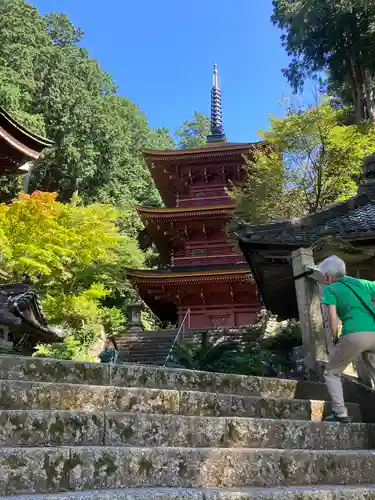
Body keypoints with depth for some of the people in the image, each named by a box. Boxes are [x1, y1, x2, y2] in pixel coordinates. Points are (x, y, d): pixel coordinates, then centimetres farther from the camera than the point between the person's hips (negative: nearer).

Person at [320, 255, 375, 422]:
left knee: (331, 373, 14)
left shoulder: (330, 289, 7)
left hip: (354, 335, -5)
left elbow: (332, 317, -5)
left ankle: (340, 413, 4)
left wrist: (335, 339, 8)